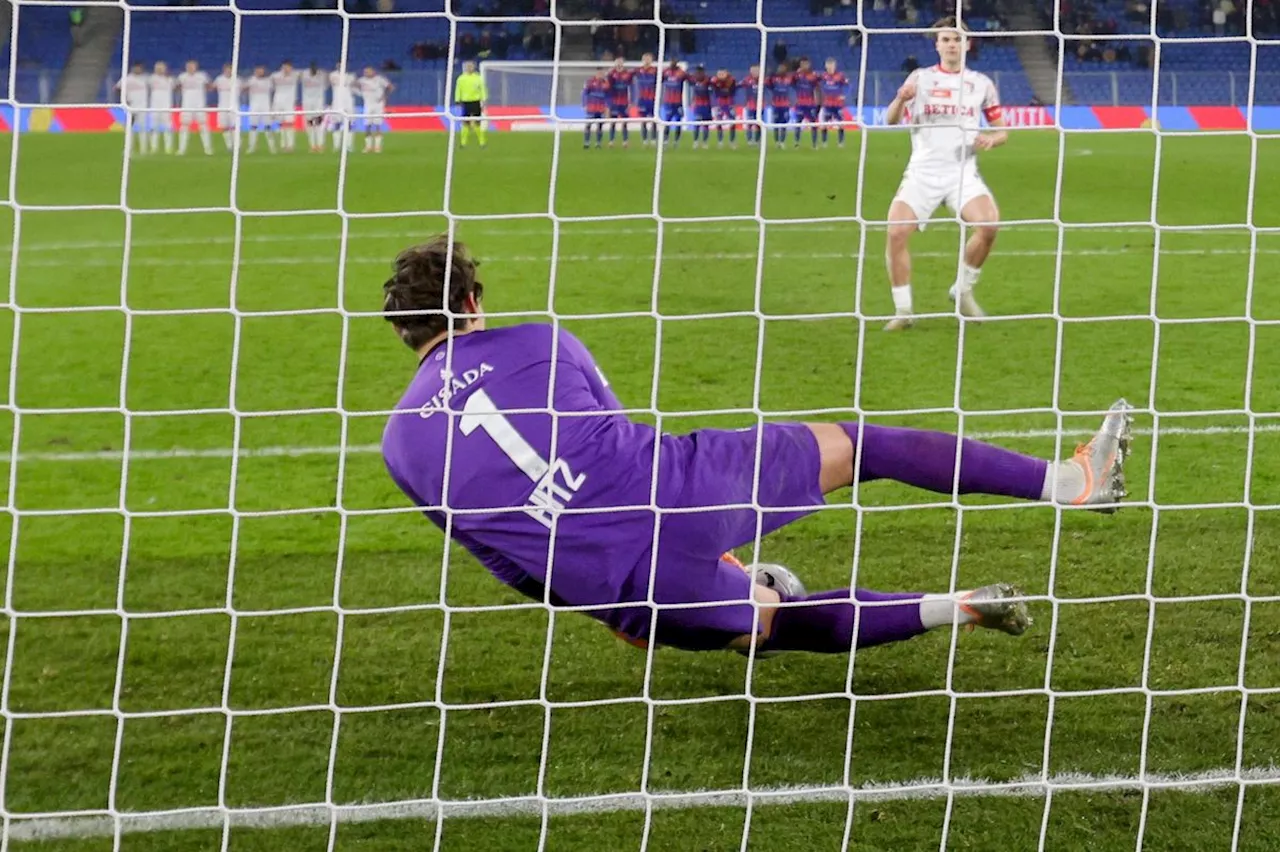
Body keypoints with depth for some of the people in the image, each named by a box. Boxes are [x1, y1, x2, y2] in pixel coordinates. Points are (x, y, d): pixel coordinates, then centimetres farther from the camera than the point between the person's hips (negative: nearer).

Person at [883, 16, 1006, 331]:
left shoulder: (981, 83, 9)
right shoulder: (920, 78, 5)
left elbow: (1001, 131, 14)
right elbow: (891, 120, -4)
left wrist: (991, 139, -11)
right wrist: (901, 99, -26)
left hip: (963, 172, 0)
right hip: (922, 172, 0)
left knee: (989, 225, -24)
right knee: (896, 232, -19)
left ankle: (963, 291, 0)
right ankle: (903, 311, -5)